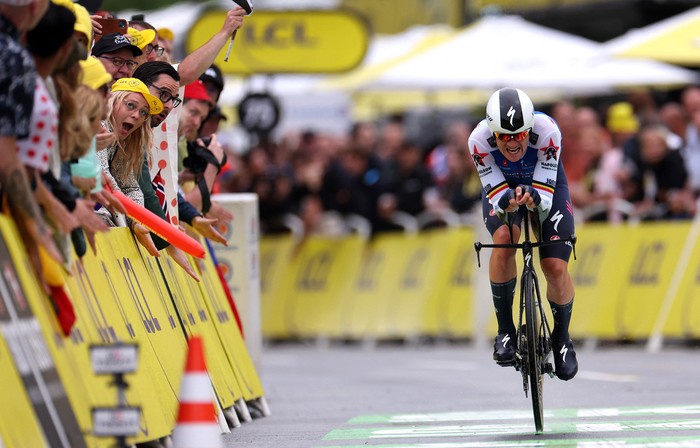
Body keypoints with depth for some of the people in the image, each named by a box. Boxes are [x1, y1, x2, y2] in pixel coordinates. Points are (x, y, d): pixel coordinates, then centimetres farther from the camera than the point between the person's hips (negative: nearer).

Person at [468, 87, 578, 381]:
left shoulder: (547, 132, -37)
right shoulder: (479, 140, -34)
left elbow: (545, 197, -34)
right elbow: (496, 195, -28)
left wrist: (534, 196, -56)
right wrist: (508, 200, -51)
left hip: (545, 184, 0)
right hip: (501, 186, 0)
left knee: (556, 267, -15)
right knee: (503, 240, -31)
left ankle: (561, 337, 13)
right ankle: (505, 331, -16)